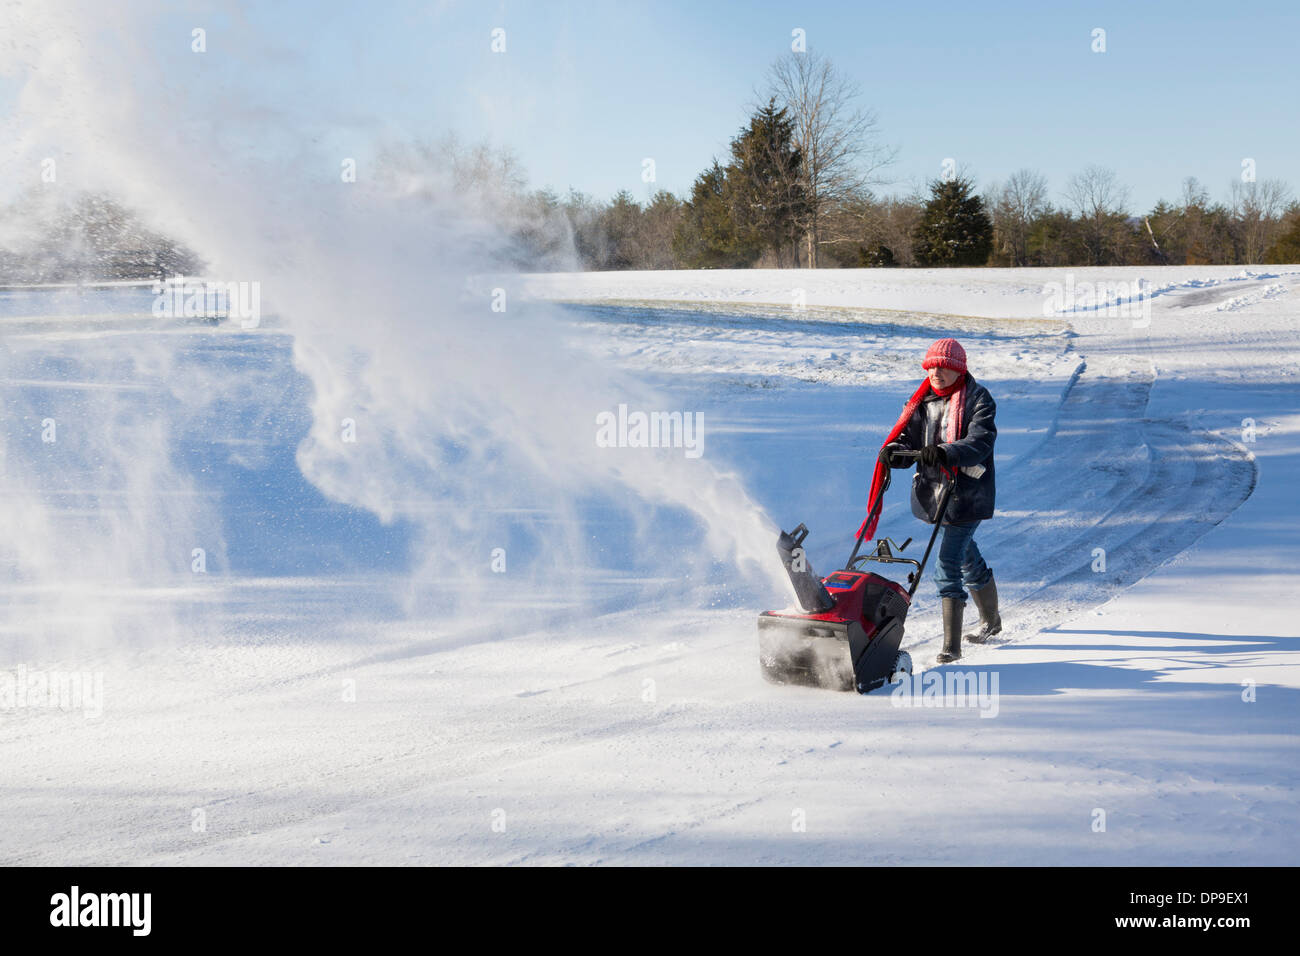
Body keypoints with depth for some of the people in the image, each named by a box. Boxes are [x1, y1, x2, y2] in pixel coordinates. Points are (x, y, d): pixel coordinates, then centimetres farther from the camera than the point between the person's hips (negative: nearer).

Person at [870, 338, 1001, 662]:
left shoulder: (978, 399, -9)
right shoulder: (924, 401, 9)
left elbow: (980, 442, -23)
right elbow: (909, 439, 4)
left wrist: (946, 452, -40)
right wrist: (893, 452, -19)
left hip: (967, 493, -7)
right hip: (934, 492, 7)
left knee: (947, 565, -16)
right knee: (968, 559, 23)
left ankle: (951, 646, -14)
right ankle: (990, 620, 44)